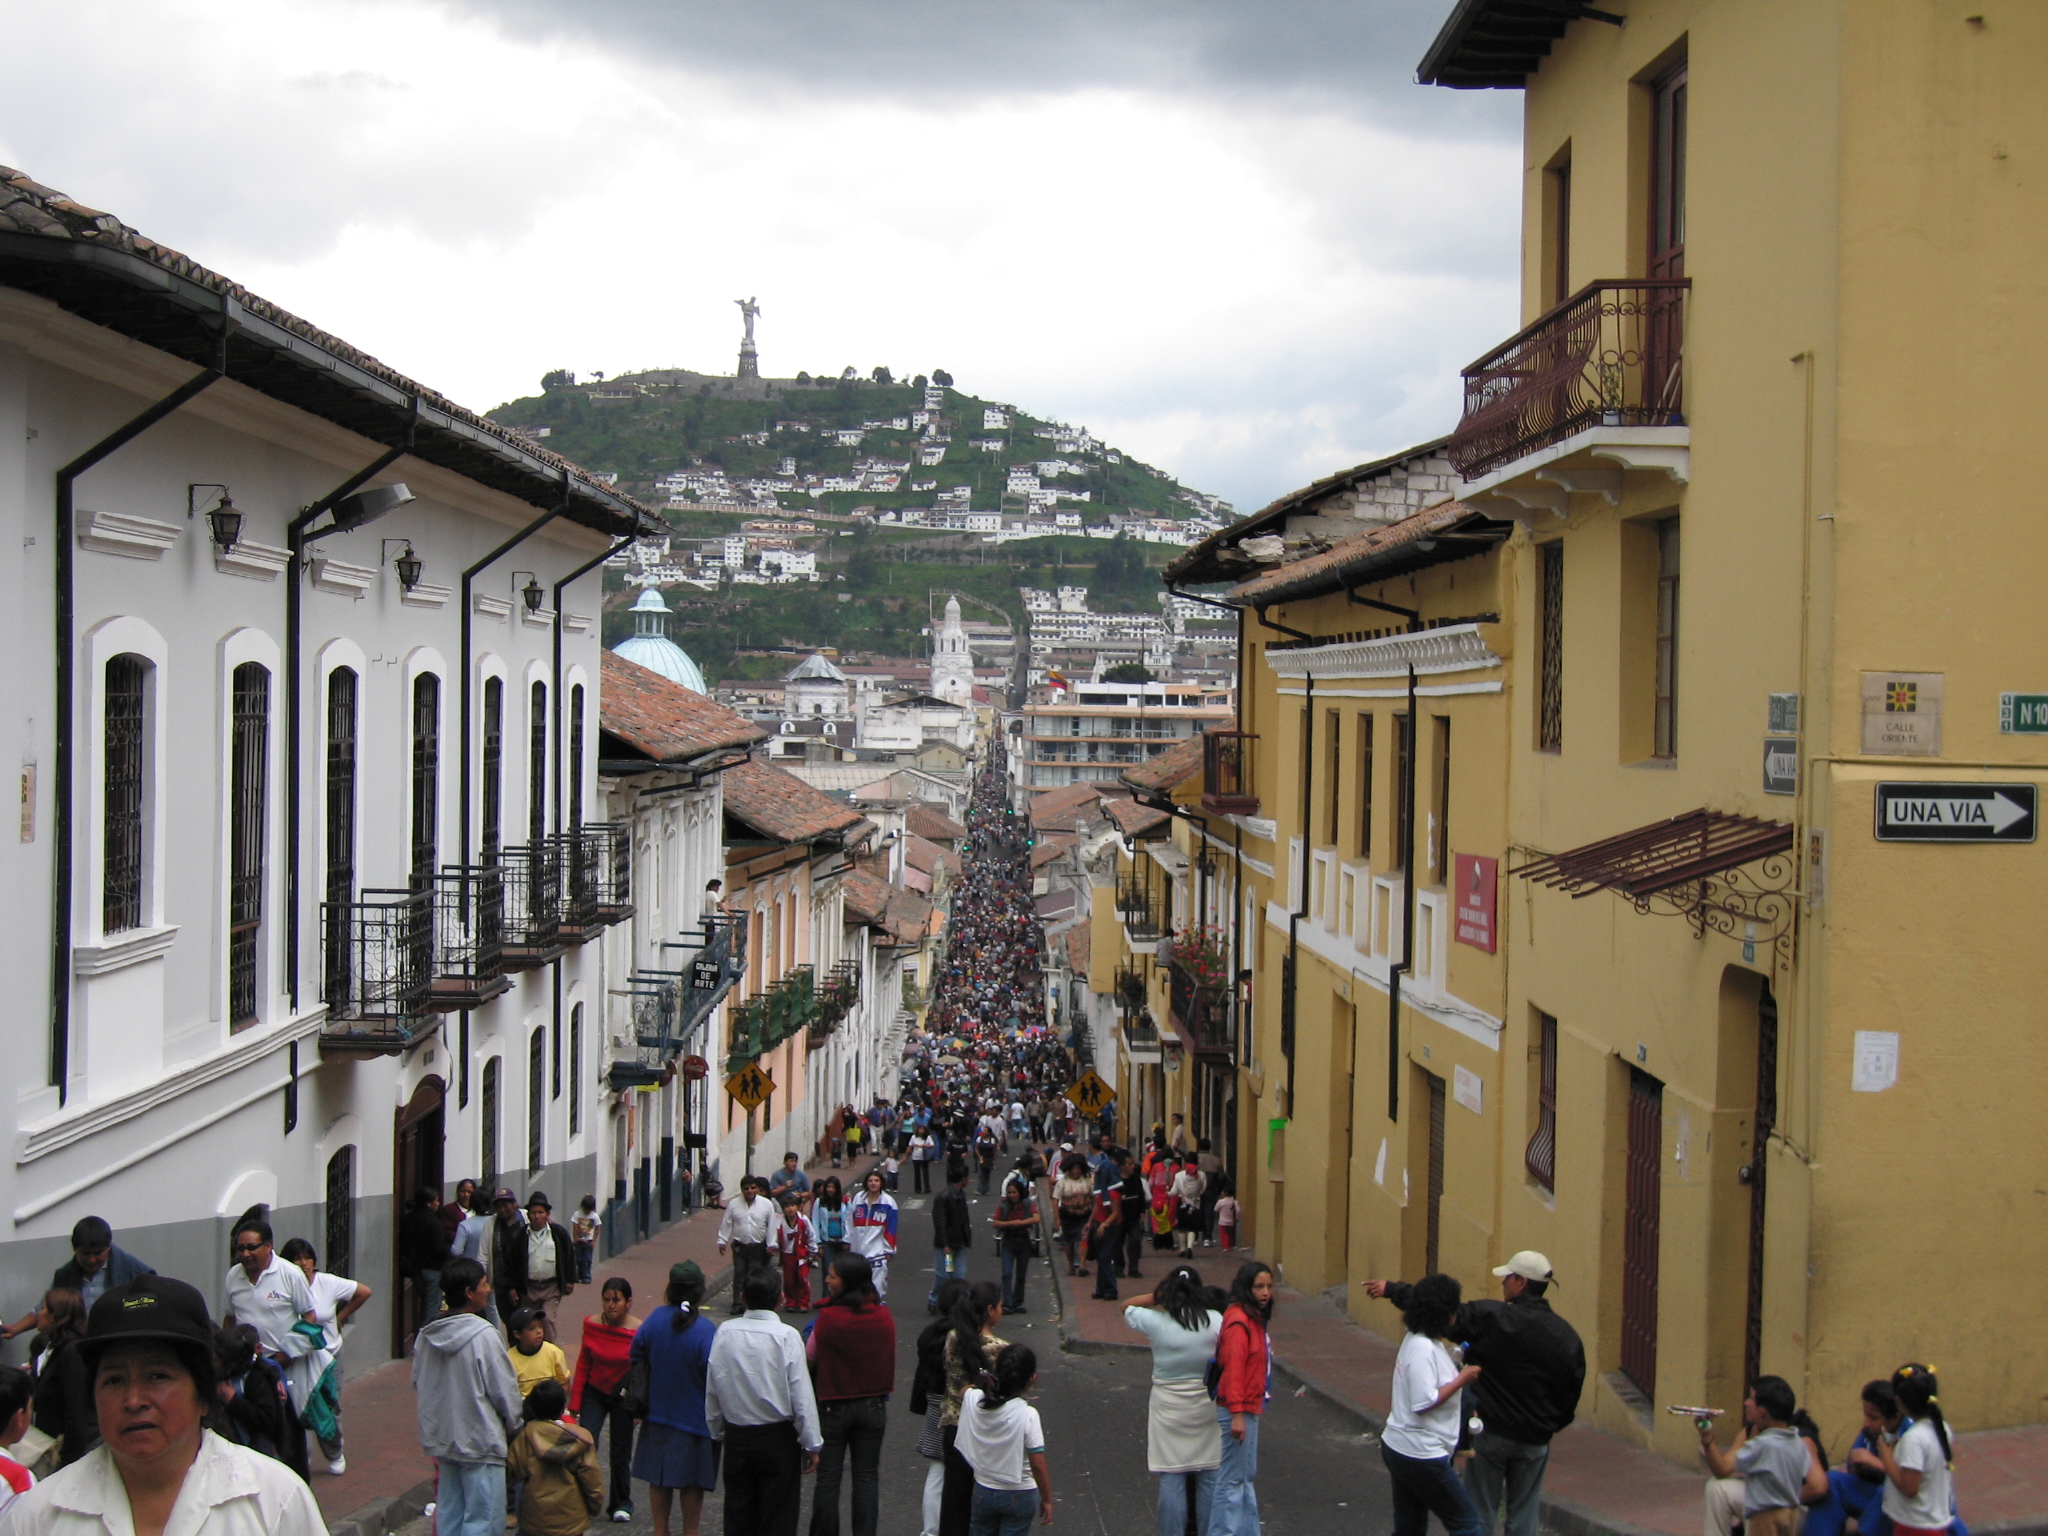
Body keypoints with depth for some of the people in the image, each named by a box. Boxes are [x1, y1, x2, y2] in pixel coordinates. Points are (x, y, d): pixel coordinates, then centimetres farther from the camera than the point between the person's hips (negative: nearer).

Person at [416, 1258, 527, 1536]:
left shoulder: (426, 1335, 1)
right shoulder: (483, 1336, -19)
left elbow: (418, 1385, 11)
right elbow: (505, 1390, -13)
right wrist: (515, 1427, 5)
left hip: (441, 1438, 7)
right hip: (480, 1440, -7)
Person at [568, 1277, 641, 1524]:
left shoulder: (639, 1331, -17)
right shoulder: (592, 1325, -9)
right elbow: (583, 1366, -1)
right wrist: (574, 1404, -1)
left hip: (623, 1397, -1)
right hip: (594, 1394, 1)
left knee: (621, 1454, 10)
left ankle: (621, 1504, 29)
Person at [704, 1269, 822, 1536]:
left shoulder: (725, 1334, -5)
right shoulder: (786, 1336, -17)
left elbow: (712, 1390, 3)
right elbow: (801, 1395, -15)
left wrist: (718, 1432, 18)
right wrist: (811, 1444, -5)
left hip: (736, 1436, 4)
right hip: (778, 1436, -4)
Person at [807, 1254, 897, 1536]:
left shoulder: (828, 1317, -18)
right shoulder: (884, 1316, -5)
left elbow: (810, 1360, -7)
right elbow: (889, 1360, 7)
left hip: (834, 1406, -3)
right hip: (874, 1405, 3)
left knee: (827, 1477, 8)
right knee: (867, 1477, 11)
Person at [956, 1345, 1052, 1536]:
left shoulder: (973, 1400, -13)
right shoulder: (1027, 1415, -25)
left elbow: (962, 1392, 15)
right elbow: (1038, 1464, -19)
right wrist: (1047, 1500, -7)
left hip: (982, 1490, 4)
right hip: (1020, 1495, -4)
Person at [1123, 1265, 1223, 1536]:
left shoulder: (1155, 1322, -11)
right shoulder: (1215, 1320, -9)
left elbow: (1126, 1306, 6)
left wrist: (1158, 1297, 2)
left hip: (1168, 1408, -2)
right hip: (1207, 1409, 2)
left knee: (1171, 1480, 3)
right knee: (1209, 1478, 11)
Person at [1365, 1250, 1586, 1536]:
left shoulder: (1490, 1317, -17)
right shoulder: (1566, 1336, -3)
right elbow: (1572, 1392, 3)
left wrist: (1392, 1289, -3)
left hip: (1490, 1433, -3)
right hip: (1534, 1442, 3)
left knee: (1479, 1513, 9)